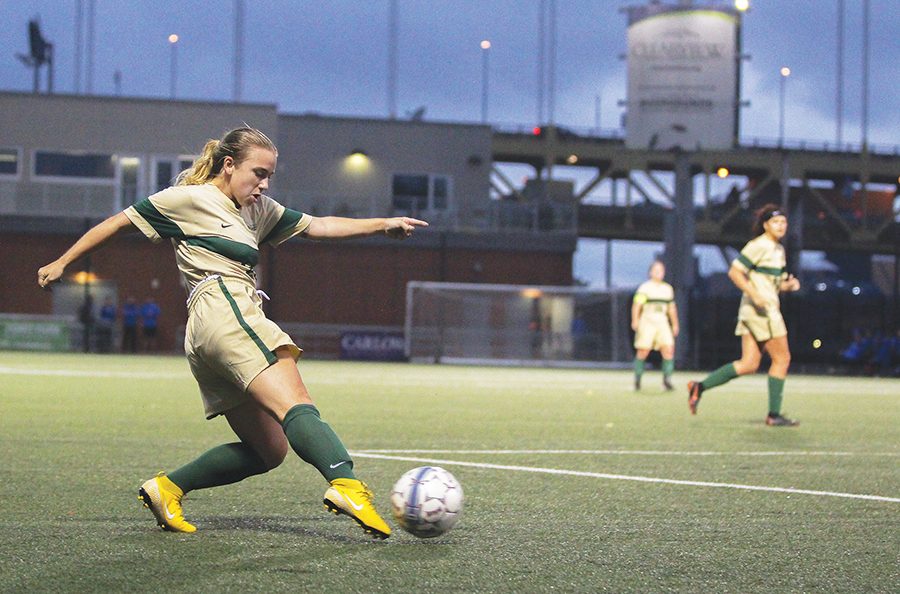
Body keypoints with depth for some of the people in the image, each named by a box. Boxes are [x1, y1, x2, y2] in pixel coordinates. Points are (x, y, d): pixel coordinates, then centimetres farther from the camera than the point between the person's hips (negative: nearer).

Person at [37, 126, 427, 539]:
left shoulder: (258, 209, 28)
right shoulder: (190, 198, 6)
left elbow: (316, 226, 23)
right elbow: (120, 222, 11)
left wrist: (381, 225, 11)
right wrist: (61, 263, 14)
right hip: (223, 308, -10)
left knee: (269, 450, 5)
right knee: (297, 406, -29)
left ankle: (167, 488, 8)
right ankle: (345, 484, -50)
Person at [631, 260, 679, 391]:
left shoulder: (668, 289, 15)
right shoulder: (644, 287, -4)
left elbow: (671, 308, 23)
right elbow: (637, 305, -14)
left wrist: (675, 324, 22)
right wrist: (635, 320, -26)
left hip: (662, 322, 4)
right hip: (647, 321, -4)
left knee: (668, 349, -9)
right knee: (643, 351, -3)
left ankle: (667, 380, -4)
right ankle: (637, 379, 11)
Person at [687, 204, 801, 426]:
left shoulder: (778, 249, 17)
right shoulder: (759, 245, -11)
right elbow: (734, 272, -16)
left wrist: (789, 285, 5)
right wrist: (755, 294, -24)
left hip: (764, 307, 9)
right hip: (761, 309, -9)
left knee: (749, 364, 5)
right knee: (782, 358, -3)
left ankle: (700, 387, 3)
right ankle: (774, 415, 3)